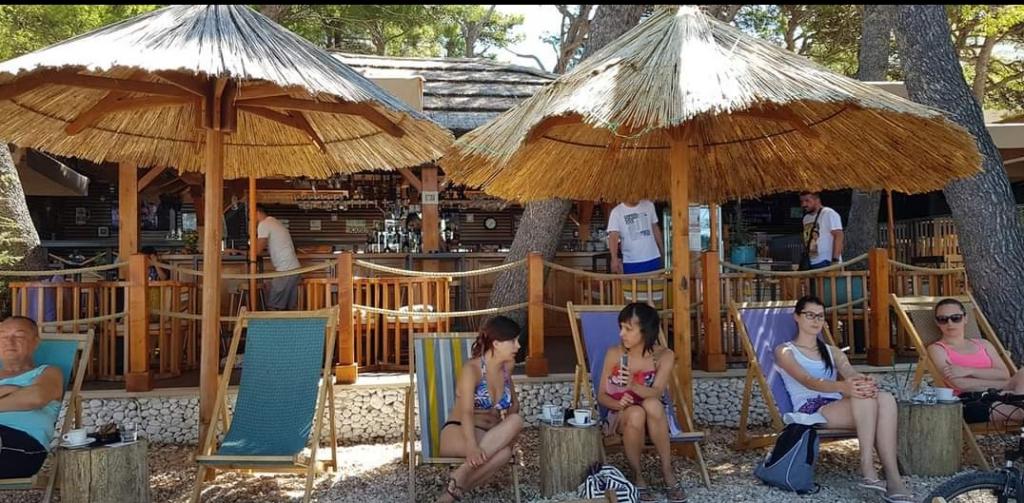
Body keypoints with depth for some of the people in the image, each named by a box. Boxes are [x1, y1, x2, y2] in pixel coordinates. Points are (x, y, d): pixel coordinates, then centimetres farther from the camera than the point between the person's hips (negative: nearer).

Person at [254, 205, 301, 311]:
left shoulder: (264, 224, -8)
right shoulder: (276, 222, 20)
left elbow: (258, 251, -11)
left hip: (285, 271, -9)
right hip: (294, 268, 9)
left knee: (273, 308, -5)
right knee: (289, 308, 10)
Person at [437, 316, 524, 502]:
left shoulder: (507, 367, 6)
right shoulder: (472, 369, -14)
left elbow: (514, 403, 23)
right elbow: (466, 412, -28)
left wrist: (510, 410, -2)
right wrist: (472, 447, -45)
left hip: (492, 437, 5)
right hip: (458, 433, -5)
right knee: (515, 422, -34)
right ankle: (458, 481, -33)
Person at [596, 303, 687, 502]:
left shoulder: (664, 355, -9)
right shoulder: (614, 354, -6)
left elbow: (656, 394, -22)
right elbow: (602, 396, -3)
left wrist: (633, 385, -42)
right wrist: (618, 403, -25)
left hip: (654, 418, 0)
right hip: (620, 416, 0)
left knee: (651, 404, -37)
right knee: (635, 414, -37)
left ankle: (667, 472, -25)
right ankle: (637, 476, -18)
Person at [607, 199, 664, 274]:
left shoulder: (649, 205, 6)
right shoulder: (616, 212, -7)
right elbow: (613, 236, -17)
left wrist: (661, 250, 18)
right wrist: (615, 258, -31)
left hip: (653, 260, 3)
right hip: (631, 263, -3)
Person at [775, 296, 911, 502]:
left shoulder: (833, 351, 26)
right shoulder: (785, 351, 7)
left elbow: (851, 373, 2)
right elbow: (808, 382, -13)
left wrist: (864, 381, -25)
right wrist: (842, 387, -34)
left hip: (838, 407, 6)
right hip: (810, 410, -5)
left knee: (886, 399, -28)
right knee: (865, 398, -33)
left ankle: (892, 476, -36)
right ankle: (868, 468, -37)